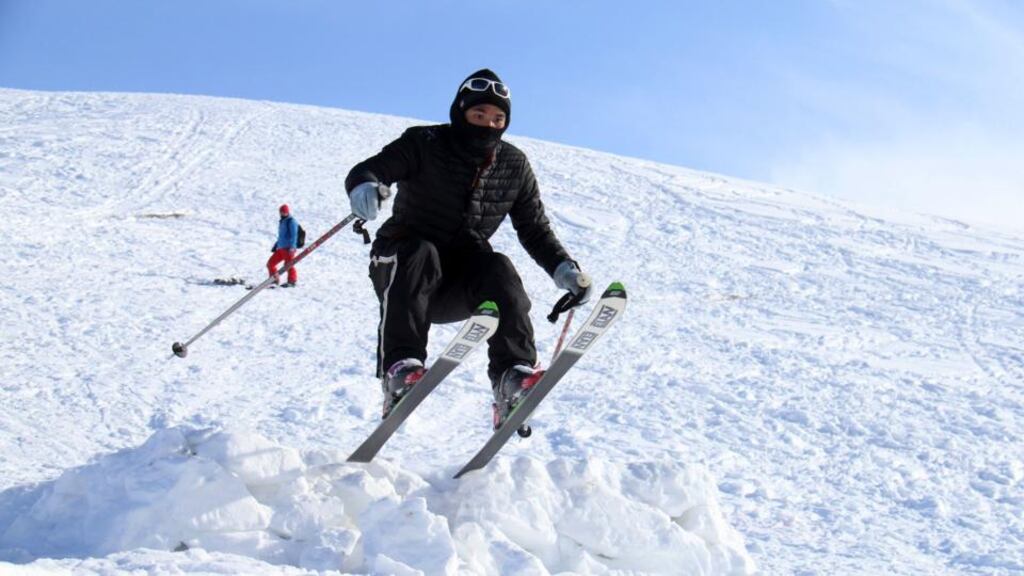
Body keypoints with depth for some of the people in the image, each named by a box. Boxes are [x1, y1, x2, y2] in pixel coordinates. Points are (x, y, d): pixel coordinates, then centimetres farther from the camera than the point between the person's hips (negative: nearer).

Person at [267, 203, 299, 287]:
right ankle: (275, 279, 18)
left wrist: (292, 246, -24)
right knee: (270, 263, 9)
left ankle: (292, 281, -9)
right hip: (280, 248, 9)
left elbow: (294, 235, -14)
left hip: (288, 248, -9)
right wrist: (275, 246, 27)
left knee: (288, 264, -15)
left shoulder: (291, 221, -4)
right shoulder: (282, 222, 24)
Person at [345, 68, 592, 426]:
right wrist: (364, 187, -44)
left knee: (499, 270, -28)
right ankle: (399, 369, -41)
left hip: (456, 288, 3)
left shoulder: (514, 166, 2)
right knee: (421, 254, -35)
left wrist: (563, 268, -12)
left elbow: (535, 229, 7)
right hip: (399, 266, -2)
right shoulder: (424, 144, -8)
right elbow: (369, 169, -19)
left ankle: (513, 382, -36)